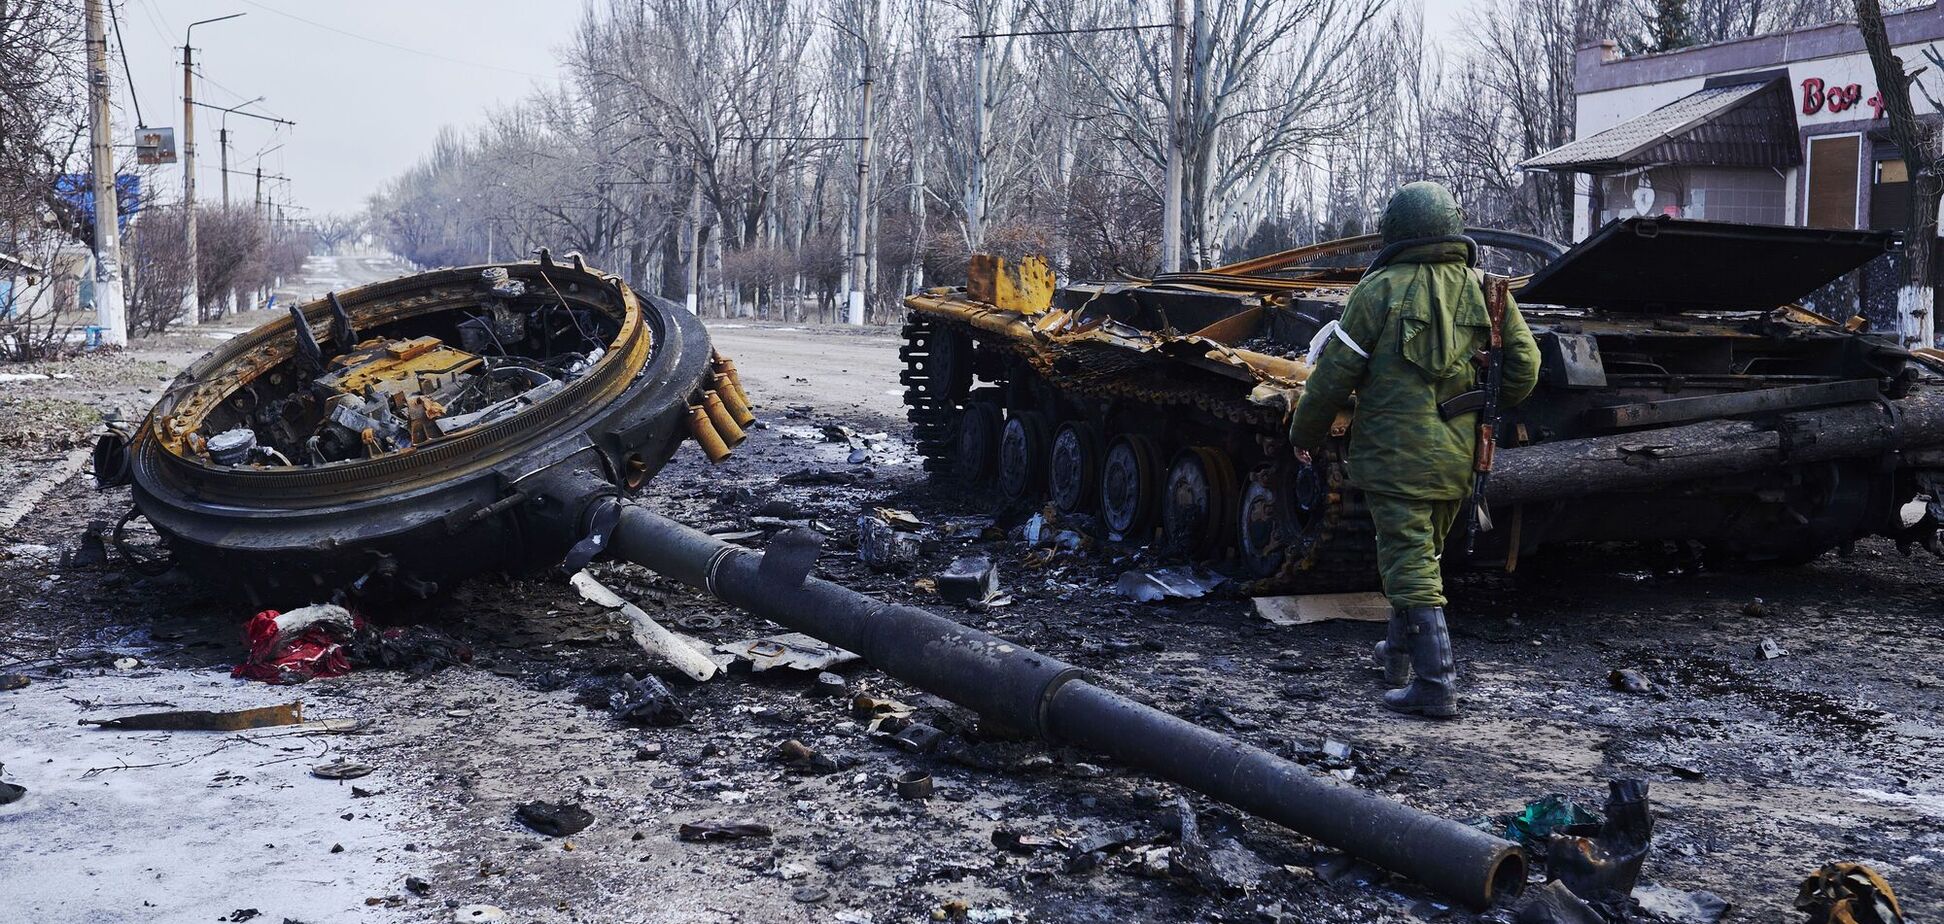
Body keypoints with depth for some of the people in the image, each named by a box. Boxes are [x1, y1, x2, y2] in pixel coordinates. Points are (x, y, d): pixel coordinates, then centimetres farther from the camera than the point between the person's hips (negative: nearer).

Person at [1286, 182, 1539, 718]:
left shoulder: (1381, 289, -8)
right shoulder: (1484, 291, 5)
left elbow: (1335, 373, -6)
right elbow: (1524, 368, 6)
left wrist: (1305, 434, 7)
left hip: (1395, 456, -6)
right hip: (1459, 459, 6)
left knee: (1411, 567, -4)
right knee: (1424, 556, 23)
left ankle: (1435, 684, -9)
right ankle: (1399, 653, 38)